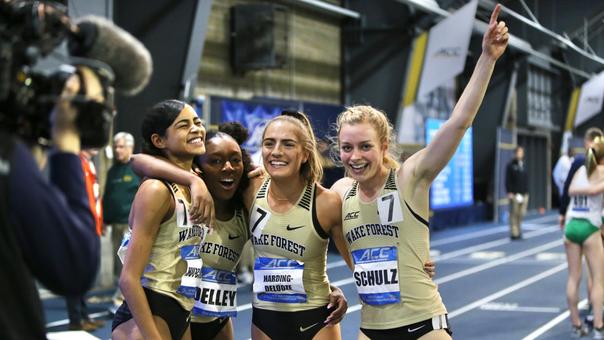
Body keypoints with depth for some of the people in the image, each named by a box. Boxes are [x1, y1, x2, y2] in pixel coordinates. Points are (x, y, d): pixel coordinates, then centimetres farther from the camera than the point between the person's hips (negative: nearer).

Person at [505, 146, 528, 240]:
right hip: (514, 194, -5)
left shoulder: (524, 165, 16)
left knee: (521, 214, 4)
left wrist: (526, 192, 14)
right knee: (514, 214, -6)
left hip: (524, 194, 5)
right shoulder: (511, 165, -1)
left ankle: (518, 231, 14)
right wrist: (509, 192, -13)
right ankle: (514, 233, -5)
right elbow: (508, 180, -6)